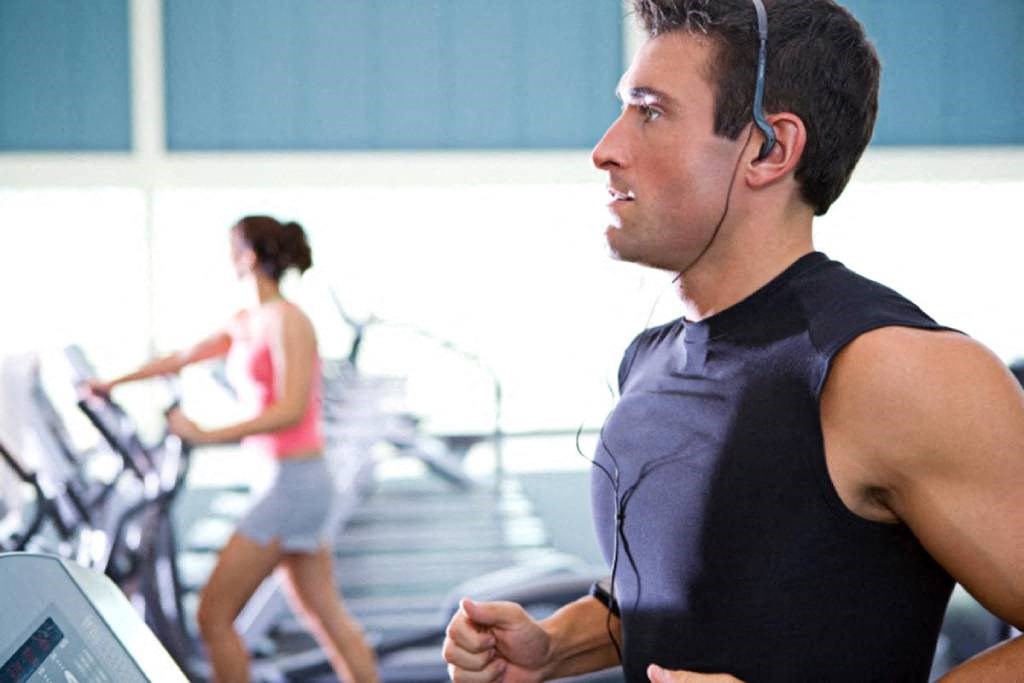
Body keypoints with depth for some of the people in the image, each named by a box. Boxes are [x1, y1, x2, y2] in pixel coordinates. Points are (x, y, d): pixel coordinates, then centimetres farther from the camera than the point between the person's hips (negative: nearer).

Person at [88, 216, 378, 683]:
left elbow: (292, 410, -23)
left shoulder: (287, 322, -14)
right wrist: (114, 383, 33)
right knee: (328, 621, 10)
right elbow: (183, 358, 25)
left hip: (294, 483, -9)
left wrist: (207, 436, -26)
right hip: (287, 484, 9)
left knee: (214, 615, -4)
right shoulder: (246, 323, 12)